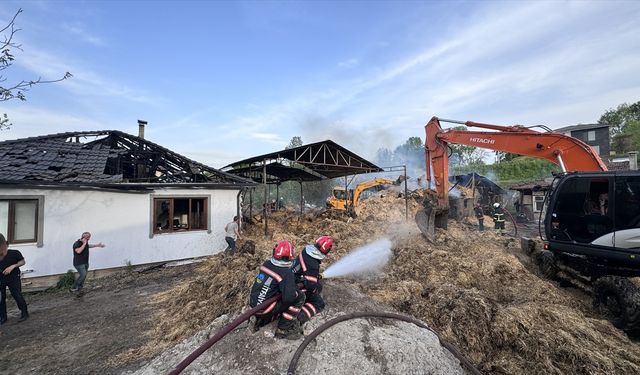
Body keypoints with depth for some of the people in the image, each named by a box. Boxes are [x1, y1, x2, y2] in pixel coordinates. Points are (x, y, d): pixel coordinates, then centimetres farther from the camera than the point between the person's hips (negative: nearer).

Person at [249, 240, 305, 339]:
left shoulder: (266, 264, -1)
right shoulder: (286, 273, -22)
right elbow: (289, 297, -27)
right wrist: (296, 289, -5)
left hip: (253, 304, 7)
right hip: (264, 310, -7)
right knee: (300, 296, -6)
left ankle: (261, 321, 23)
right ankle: (283, 329, 1)